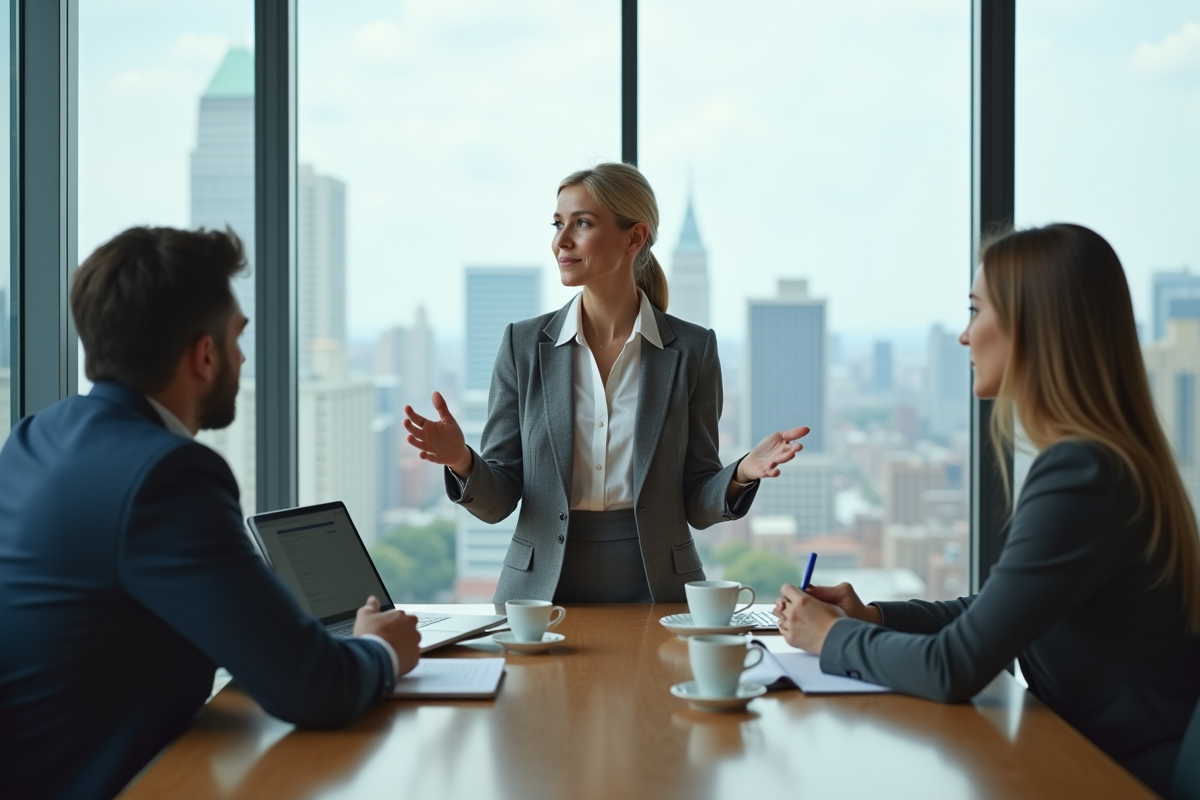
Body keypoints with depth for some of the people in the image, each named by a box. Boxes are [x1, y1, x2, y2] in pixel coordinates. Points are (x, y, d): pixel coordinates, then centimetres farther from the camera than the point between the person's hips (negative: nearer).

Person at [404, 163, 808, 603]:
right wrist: (462, 462, -17)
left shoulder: (691, 349, 2)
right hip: (543, 589, 1)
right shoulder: (524, 344, 4)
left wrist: (741, 474, -15)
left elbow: (696, 503, 5)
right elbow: (497, 501, 3)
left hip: (654, 590, 0)